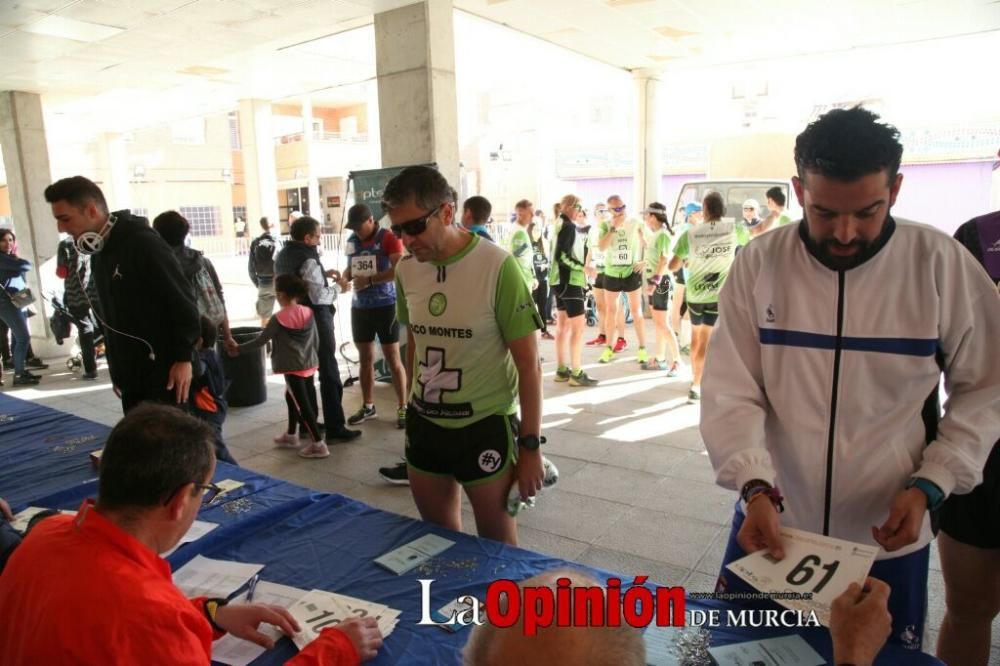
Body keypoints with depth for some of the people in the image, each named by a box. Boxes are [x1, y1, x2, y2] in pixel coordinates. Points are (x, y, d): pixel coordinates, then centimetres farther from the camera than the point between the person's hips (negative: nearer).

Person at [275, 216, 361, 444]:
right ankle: (335, 429, 2)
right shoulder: (308, 259, -20)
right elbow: (318, 296, -24)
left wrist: (323, 274, 12)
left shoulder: (283, 256, 9)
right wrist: (338, 287, -9)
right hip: (315, 321, -9)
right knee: (329, 374, -2)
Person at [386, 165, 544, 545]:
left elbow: (528, 363, -13)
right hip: (424, 425, 5)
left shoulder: (497, 267, -17)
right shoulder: (406, 269, 0)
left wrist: (530, 446, -12)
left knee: (498, 545, 11)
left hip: (485, 428, -5)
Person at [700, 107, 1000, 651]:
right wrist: (757, 487, -24)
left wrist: (930, 485, -12)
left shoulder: (943, 265, -9)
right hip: (770, 523, 1)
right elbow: (730, 390, -11)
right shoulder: (759, 263, -9)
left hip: (887, 537, 0)